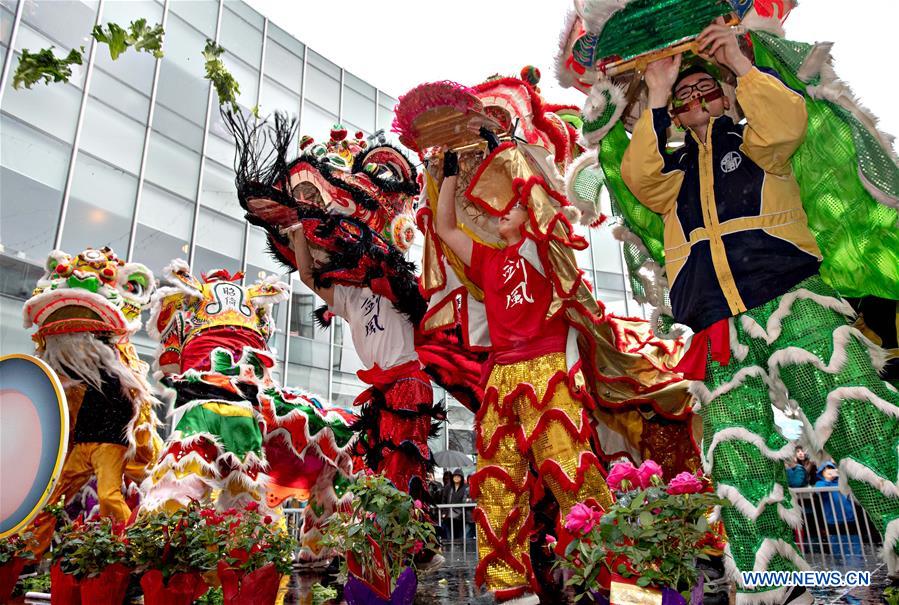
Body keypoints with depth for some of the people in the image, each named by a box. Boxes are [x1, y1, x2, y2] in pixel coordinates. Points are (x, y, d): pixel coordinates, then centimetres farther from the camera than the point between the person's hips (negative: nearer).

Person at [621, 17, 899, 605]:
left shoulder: (752, 143, 21)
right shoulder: (672, 171, 27)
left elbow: (786, 122, -2)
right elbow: (637, 175, 4)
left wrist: (738, 61, 4)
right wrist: (657, 99, 8)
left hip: (793, 304, -2)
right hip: (720, 339, 2)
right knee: (740, 466, -7)